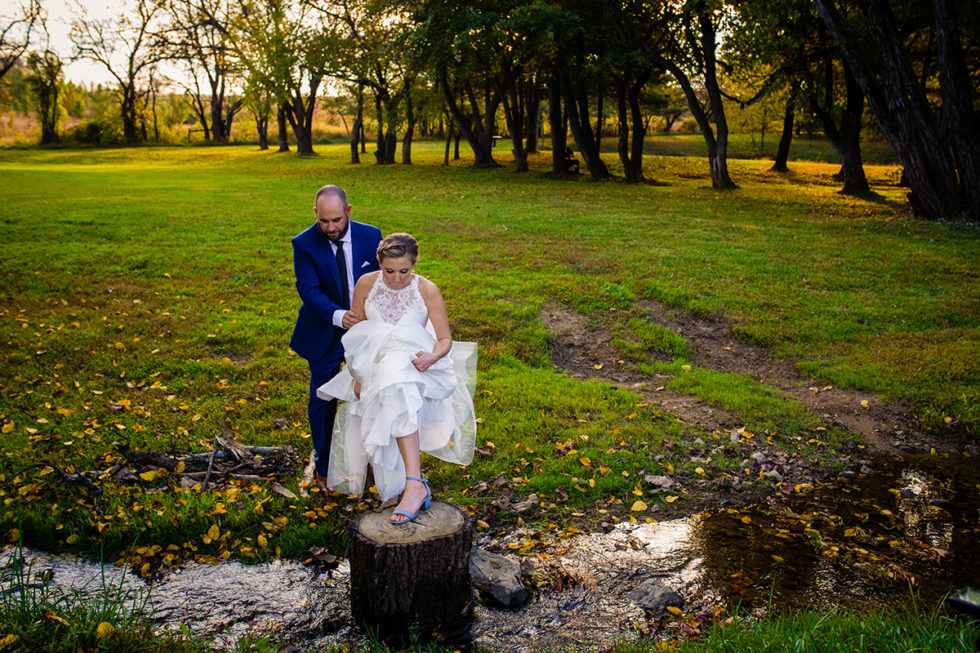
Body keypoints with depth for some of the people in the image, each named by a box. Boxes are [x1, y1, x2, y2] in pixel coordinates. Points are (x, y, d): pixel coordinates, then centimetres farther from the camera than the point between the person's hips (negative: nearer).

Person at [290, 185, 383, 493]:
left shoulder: (371, 236, -8)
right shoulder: (304, 244, -15)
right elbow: (309, 290, -24)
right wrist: (338, 316, -40)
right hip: (325, 335, -2)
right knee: (322, 401, 7)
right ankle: (323, 465, 27)